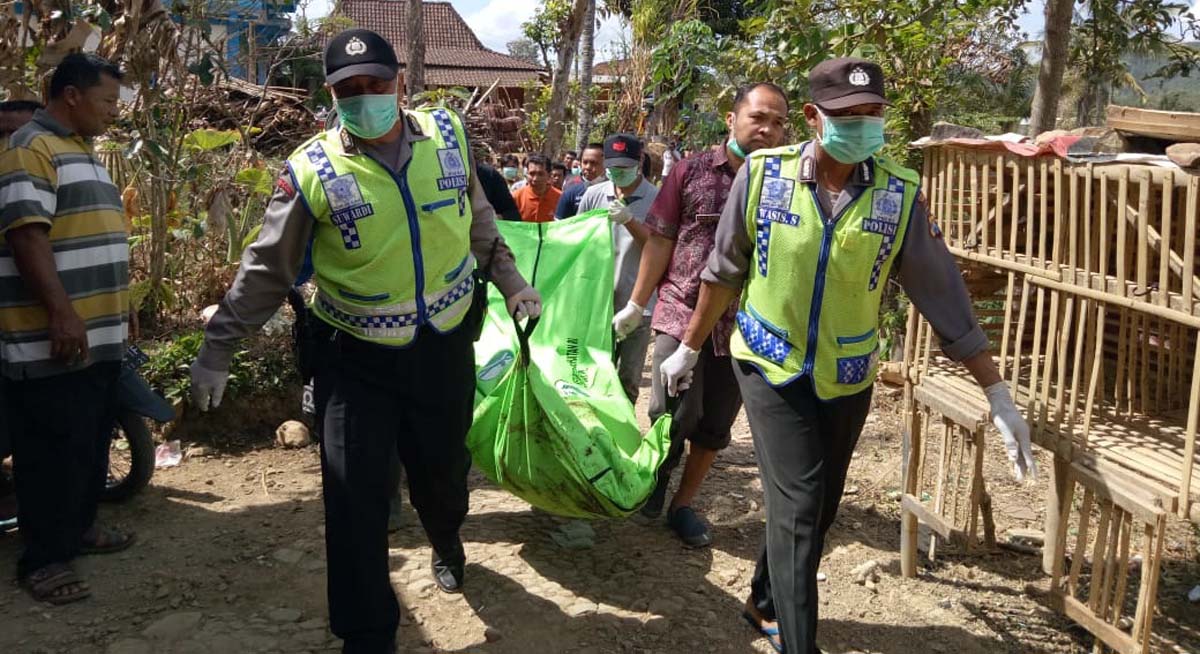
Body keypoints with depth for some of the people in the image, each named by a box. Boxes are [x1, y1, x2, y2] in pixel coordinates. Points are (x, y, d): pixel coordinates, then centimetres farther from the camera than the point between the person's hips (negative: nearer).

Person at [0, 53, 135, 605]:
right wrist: (60, 313, -27)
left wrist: (118, 311, 26)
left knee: (91, 444, 18)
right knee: (54, 452, -3)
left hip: (100, 334, 10)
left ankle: (79, 527, 32)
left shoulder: (83, 151, 19)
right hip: (52, 339, -10)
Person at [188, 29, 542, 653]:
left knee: (442, 468, 18)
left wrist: (508, 279, 10)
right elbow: (266, 270, -4)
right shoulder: (313, 169, -12)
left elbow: (478, 220, 14)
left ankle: (446, 544, 54)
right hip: (355, 355, -3)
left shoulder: (448, 134, -3)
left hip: (445, 345, 3)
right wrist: (217, 349, -2)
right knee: (354, 496, -6)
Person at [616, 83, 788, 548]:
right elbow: (661, 242, 2)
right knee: (674, 415, -8)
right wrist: (636, 305, 4)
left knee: (715, 426, 10)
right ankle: (660, 470, 24)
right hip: (681, 314, -2)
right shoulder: (692, 172, -2)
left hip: (743, 326, 2)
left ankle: (683, 504, 28)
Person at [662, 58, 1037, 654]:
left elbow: (944, 295, -8)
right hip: (770, 366, -2)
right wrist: (689, 348, 9)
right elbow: (723, 271, 1)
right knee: (797, 507, -9)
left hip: (846, 379, 2)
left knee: (817, 510, 15)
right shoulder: (762, 174, -11)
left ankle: (767, 603, 39)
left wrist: (997, 394, -9)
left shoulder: (900, 195, -10)